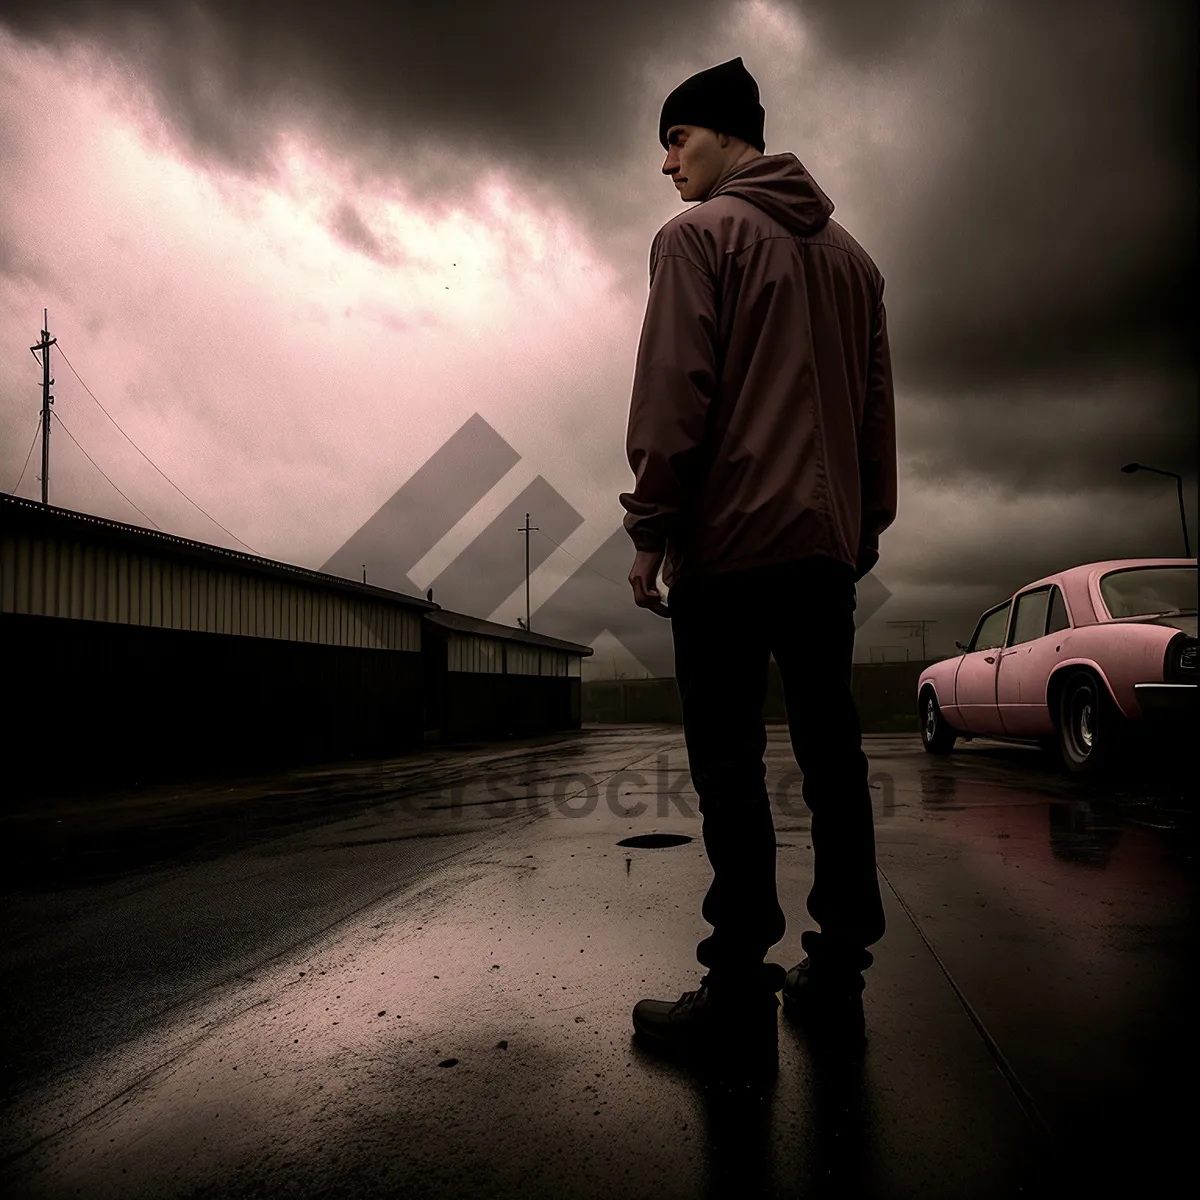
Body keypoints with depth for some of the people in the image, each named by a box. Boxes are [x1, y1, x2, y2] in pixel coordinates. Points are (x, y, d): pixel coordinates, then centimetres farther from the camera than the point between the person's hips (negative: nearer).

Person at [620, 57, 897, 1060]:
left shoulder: (699, 235, 1)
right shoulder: (851, 254, 21)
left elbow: (674, 393, -10)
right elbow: (877, 408, 18)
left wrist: (650, 529, -8)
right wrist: (867, 527, 19)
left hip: (730, 536, -6)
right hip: (829, 541, 7)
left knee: (729, 761, -4)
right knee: (832, 752, 6)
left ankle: (741, 985, -2)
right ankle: (838, 973, 12)